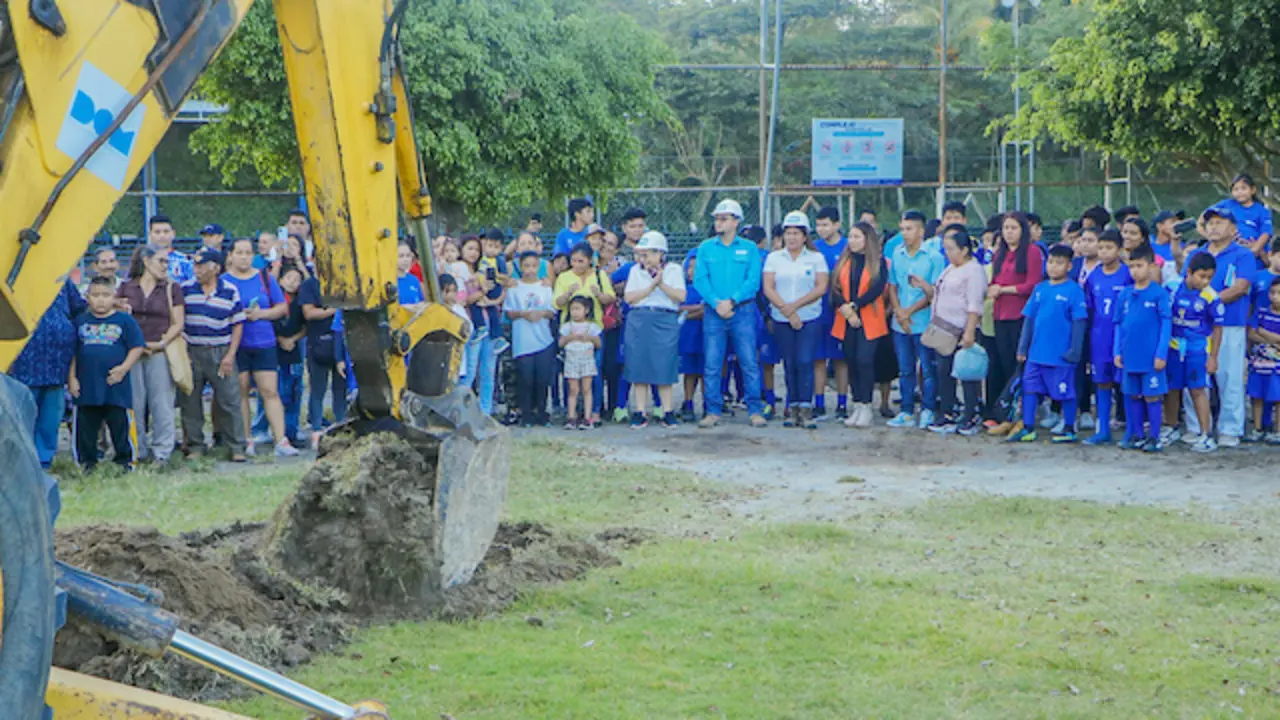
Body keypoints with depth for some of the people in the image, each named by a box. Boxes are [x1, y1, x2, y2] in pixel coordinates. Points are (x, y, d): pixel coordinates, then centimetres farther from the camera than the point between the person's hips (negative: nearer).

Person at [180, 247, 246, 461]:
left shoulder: (230, 291, 0)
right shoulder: (186, 289, 4)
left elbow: (238, 325, 2)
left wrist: (230, 355, -6)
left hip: (220, 353, -2)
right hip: (191, 353, 2)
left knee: (230, 400, -3)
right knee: (190, 402, 4)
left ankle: (237, 447, 4)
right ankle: (195, 445, 15)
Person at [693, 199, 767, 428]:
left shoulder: (749, 248, 6)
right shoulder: (705, 248, 10)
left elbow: (754, 281, -2)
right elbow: (700, 280, 2)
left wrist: (732, 301, -14)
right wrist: (716, 303, -13)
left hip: (743, 311, -1)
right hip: (714, 313, 1)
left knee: (750, 362, -4)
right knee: (712, 364, 0)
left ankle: (756, 411, 1)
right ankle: (713, 411, 5)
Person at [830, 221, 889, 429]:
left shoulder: (879, 262, 1)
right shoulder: (843, 262, 13)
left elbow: (878, 289, -10)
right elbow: (835, 288, 3)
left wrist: (854, 306, -16)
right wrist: (845, 309, -13)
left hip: (869, 322, -4)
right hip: (846, 321, 4)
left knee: (864, 361, -12)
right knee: (851, 362, 4)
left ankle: (865, 408, -7)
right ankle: (857, 406, 10)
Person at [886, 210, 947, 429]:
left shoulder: (933, 257, -6)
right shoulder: (896, 255, 9)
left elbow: (935, 292, -9)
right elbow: (892, 287, 12)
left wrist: (910, 311, -11)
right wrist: (898, 312, -4)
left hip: (924, 323, -5)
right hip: (900, 325, 5)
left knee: (928, 369, -1)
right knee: (905, 370, 9)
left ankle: (928, 411, 8)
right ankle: (906, 412, 14)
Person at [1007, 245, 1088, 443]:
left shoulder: (1074, 290, -8)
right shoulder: (1040, 289, 8)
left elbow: (1080, 322, -9)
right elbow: (1029, 319, 13)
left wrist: (1074, 350, -13)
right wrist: (1023, 347, 12)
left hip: (1060, 355, -5)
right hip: (1036, 353, 6)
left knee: (1065, 393, 5)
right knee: (1029, 389, 7)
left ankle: (1069, 430, 17)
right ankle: (1028, 429, 14)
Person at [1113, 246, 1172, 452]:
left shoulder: (1159, 294, -7)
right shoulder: (1125, 294, 6)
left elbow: (1166, 324, -8)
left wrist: (1161, 354, -11)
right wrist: (1117, 352, 6)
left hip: (1151, 357, -5)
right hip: (1130, 357, 5)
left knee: (1152, 396, 1)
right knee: (1132, 396, 11)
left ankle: (1153, 437, 9)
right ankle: (1135, 435, 21)